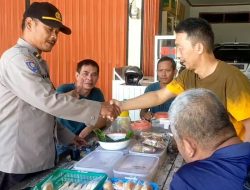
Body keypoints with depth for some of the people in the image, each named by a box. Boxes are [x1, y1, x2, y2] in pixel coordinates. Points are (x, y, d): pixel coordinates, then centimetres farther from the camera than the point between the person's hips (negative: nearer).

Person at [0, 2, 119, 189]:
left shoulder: (39, 62, 14)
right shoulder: (16, 58, -16)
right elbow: (48, 101, -27)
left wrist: (67, 136, 12)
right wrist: (98, 108, -23)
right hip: (18, 163, -9)